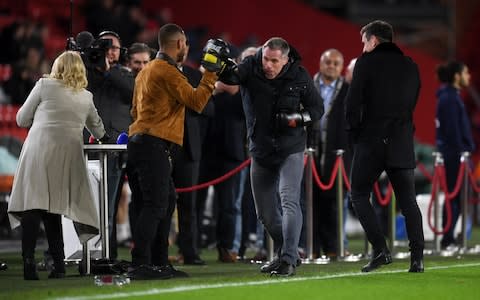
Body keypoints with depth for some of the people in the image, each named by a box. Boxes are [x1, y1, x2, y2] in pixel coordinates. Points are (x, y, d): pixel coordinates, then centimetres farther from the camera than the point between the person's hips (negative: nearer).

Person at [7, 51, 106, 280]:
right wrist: (103, 137, 58)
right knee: (53, 210, 8)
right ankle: (58, 264, 1)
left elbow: (22, 119, 11)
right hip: (68, 155, 3)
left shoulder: (45, 85, 7)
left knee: (32, 206, -6)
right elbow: (97, 128, 36)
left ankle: (28, 261, -18)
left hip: (39, 149, -3)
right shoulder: (86, 97, 18)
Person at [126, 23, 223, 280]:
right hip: (154, 146, -10)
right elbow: (196, 101, -15)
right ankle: (140, 265, -17)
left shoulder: (147, 71, 21)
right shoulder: (168, 71, -11)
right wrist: (211, 73, -7)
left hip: (139, 141, 10)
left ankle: (160, 263, 14)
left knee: (166, 201, 13)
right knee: (155, 206, -12)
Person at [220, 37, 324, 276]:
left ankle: (288, 259, -21)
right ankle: (283, 253, 30)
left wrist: (298, 118, -17)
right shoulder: (251, 68, -9)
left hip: (291, 148, -3)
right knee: (265, 212, 10)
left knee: (289, 200, -20)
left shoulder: (300, 77, -8)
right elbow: (229, 77, -30)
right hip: (261, 149, 3)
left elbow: (317, 108, 3)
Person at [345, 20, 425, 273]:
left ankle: (380, 249, -7)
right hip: (402, 143, 4)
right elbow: (412, 104, 12)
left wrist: (355, 132, 4)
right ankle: (417, 257, -4)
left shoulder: (367, 62, -4)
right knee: (408, 200, 7)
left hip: (371, 141, -4)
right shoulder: (410, 66, 11)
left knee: (359, 196, 8)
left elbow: (353, 102, -9)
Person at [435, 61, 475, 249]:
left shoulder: (450, 96, 16)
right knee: (455, 196, -7)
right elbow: (453, 130, -19)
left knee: (453, 196, 10)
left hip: (451, 153, 10)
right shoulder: (450, 98, -14)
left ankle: (447, 238, 12)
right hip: (454, 154, -10)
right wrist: (461, 153, -19)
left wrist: (465, 150, 19)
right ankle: (447, 239, -6)